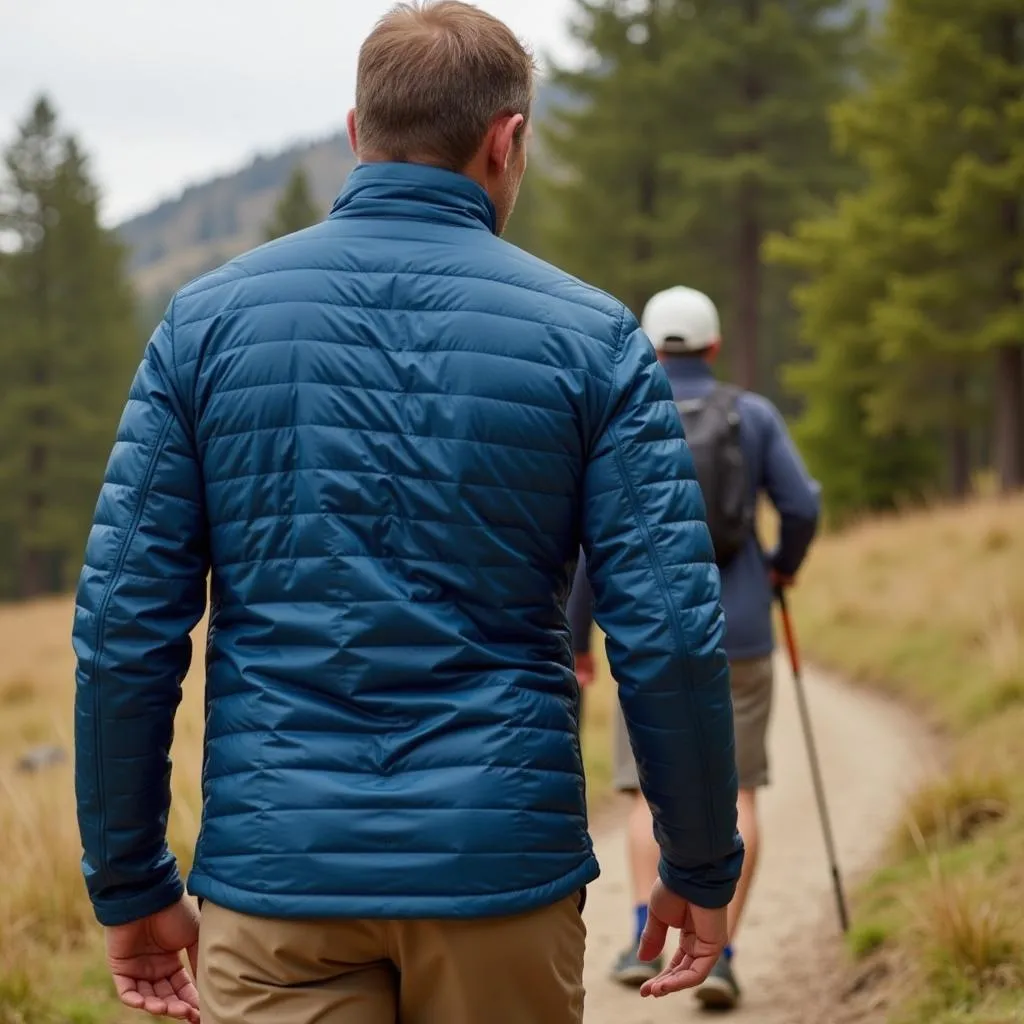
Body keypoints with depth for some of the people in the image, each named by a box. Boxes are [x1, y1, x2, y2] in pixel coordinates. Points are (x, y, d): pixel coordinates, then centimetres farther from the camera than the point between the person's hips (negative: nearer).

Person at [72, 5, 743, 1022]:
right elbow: (669, 633, -5)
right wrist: (702, 868, 7)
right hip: (503, 864, 0)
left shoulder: (207, 319, 2)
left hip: (274, 868, 0)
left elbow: (125, 627, -1)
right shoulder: (589, 336, -1)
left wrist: (130, 886, 7)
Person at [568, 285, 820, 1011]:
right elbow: (802, 506, -3)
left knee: (651, 791, 11)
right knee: (736, 793, 7)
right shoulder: (754, 413, 1)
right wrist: (786, 564, 20)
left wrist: (574, 641, 2)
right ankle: (718, 954, -3)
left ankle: (648, 936, -8)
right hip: (738, 630, 0)